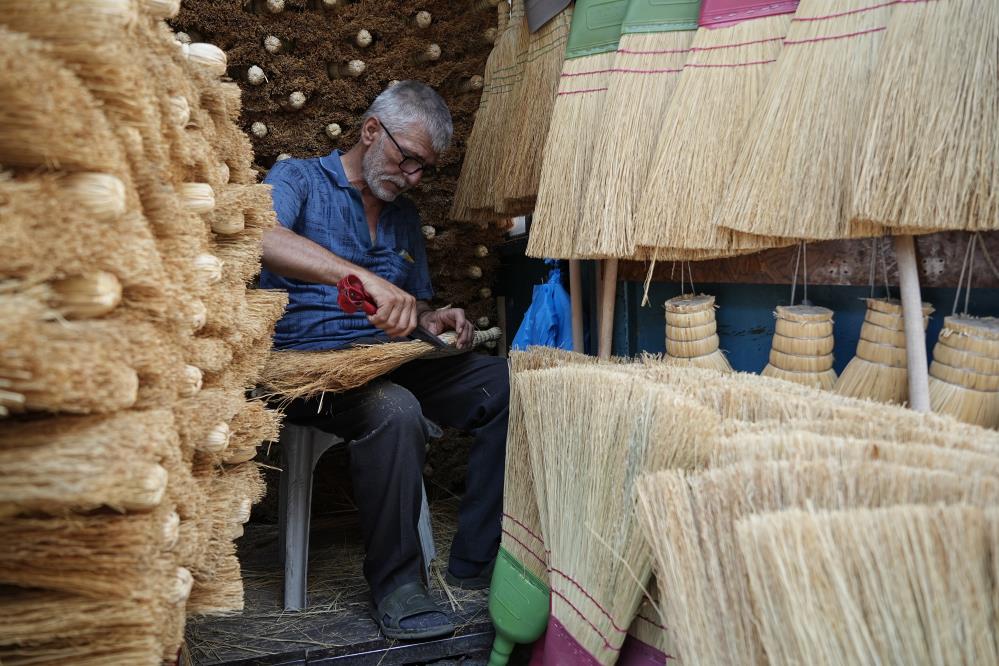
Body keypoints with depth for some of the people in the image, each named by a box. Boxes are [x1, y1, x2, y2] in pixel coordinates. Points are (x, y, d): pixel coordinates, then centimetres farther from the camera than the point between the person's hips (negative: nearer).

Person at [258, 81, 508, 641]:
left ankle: (478, 562, -8)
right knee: (394, 410, -37)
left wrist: (434, 320, 2)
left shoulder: (405, 215, 21)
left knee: (509, 385, -15)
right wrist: (365, 278, -38)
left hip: (393, 361, 6)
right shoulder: (299, 180, 0)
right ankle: (395, 583, -18)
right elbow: (262, 238, -25)